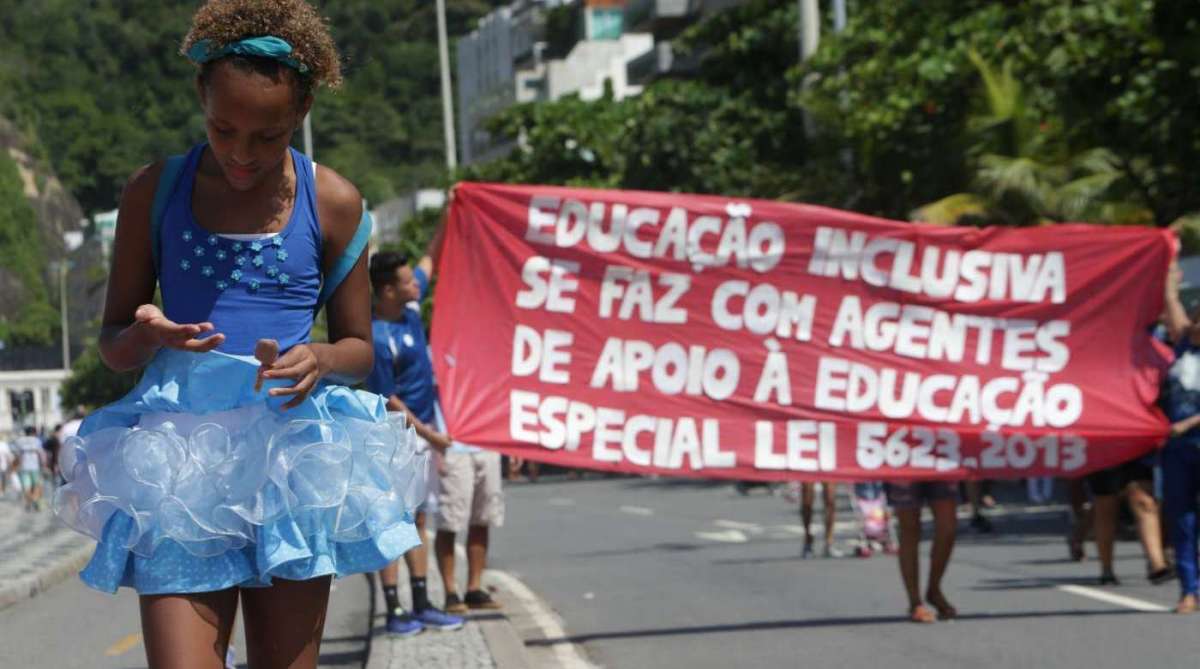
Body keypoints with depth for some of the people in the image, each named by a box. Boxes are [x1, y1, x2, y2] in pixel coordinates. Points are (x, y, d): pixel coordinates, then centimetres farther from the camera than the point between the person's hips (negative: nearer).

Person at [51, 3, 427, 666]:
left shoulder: (332, 202, 4)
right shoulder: (155, 191, 5)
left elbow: (358, 348, 12)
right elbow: (112, 343, 11)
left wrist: (320, 359, -12)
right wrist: (146, 334, -13)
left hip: (291, 461, 0)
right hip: (179, 456, 0)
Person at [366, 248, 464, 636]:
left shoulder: (410, 305, 0)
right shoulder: (377, 339, -23)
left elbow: (431, 259, 15)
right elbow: (388, 401, -18)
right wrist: (429, 435, -14)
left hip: (421, 432, 9)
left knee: (417, 520, 12)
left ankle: (421, 606, 17)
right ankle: (395, 612, 2)